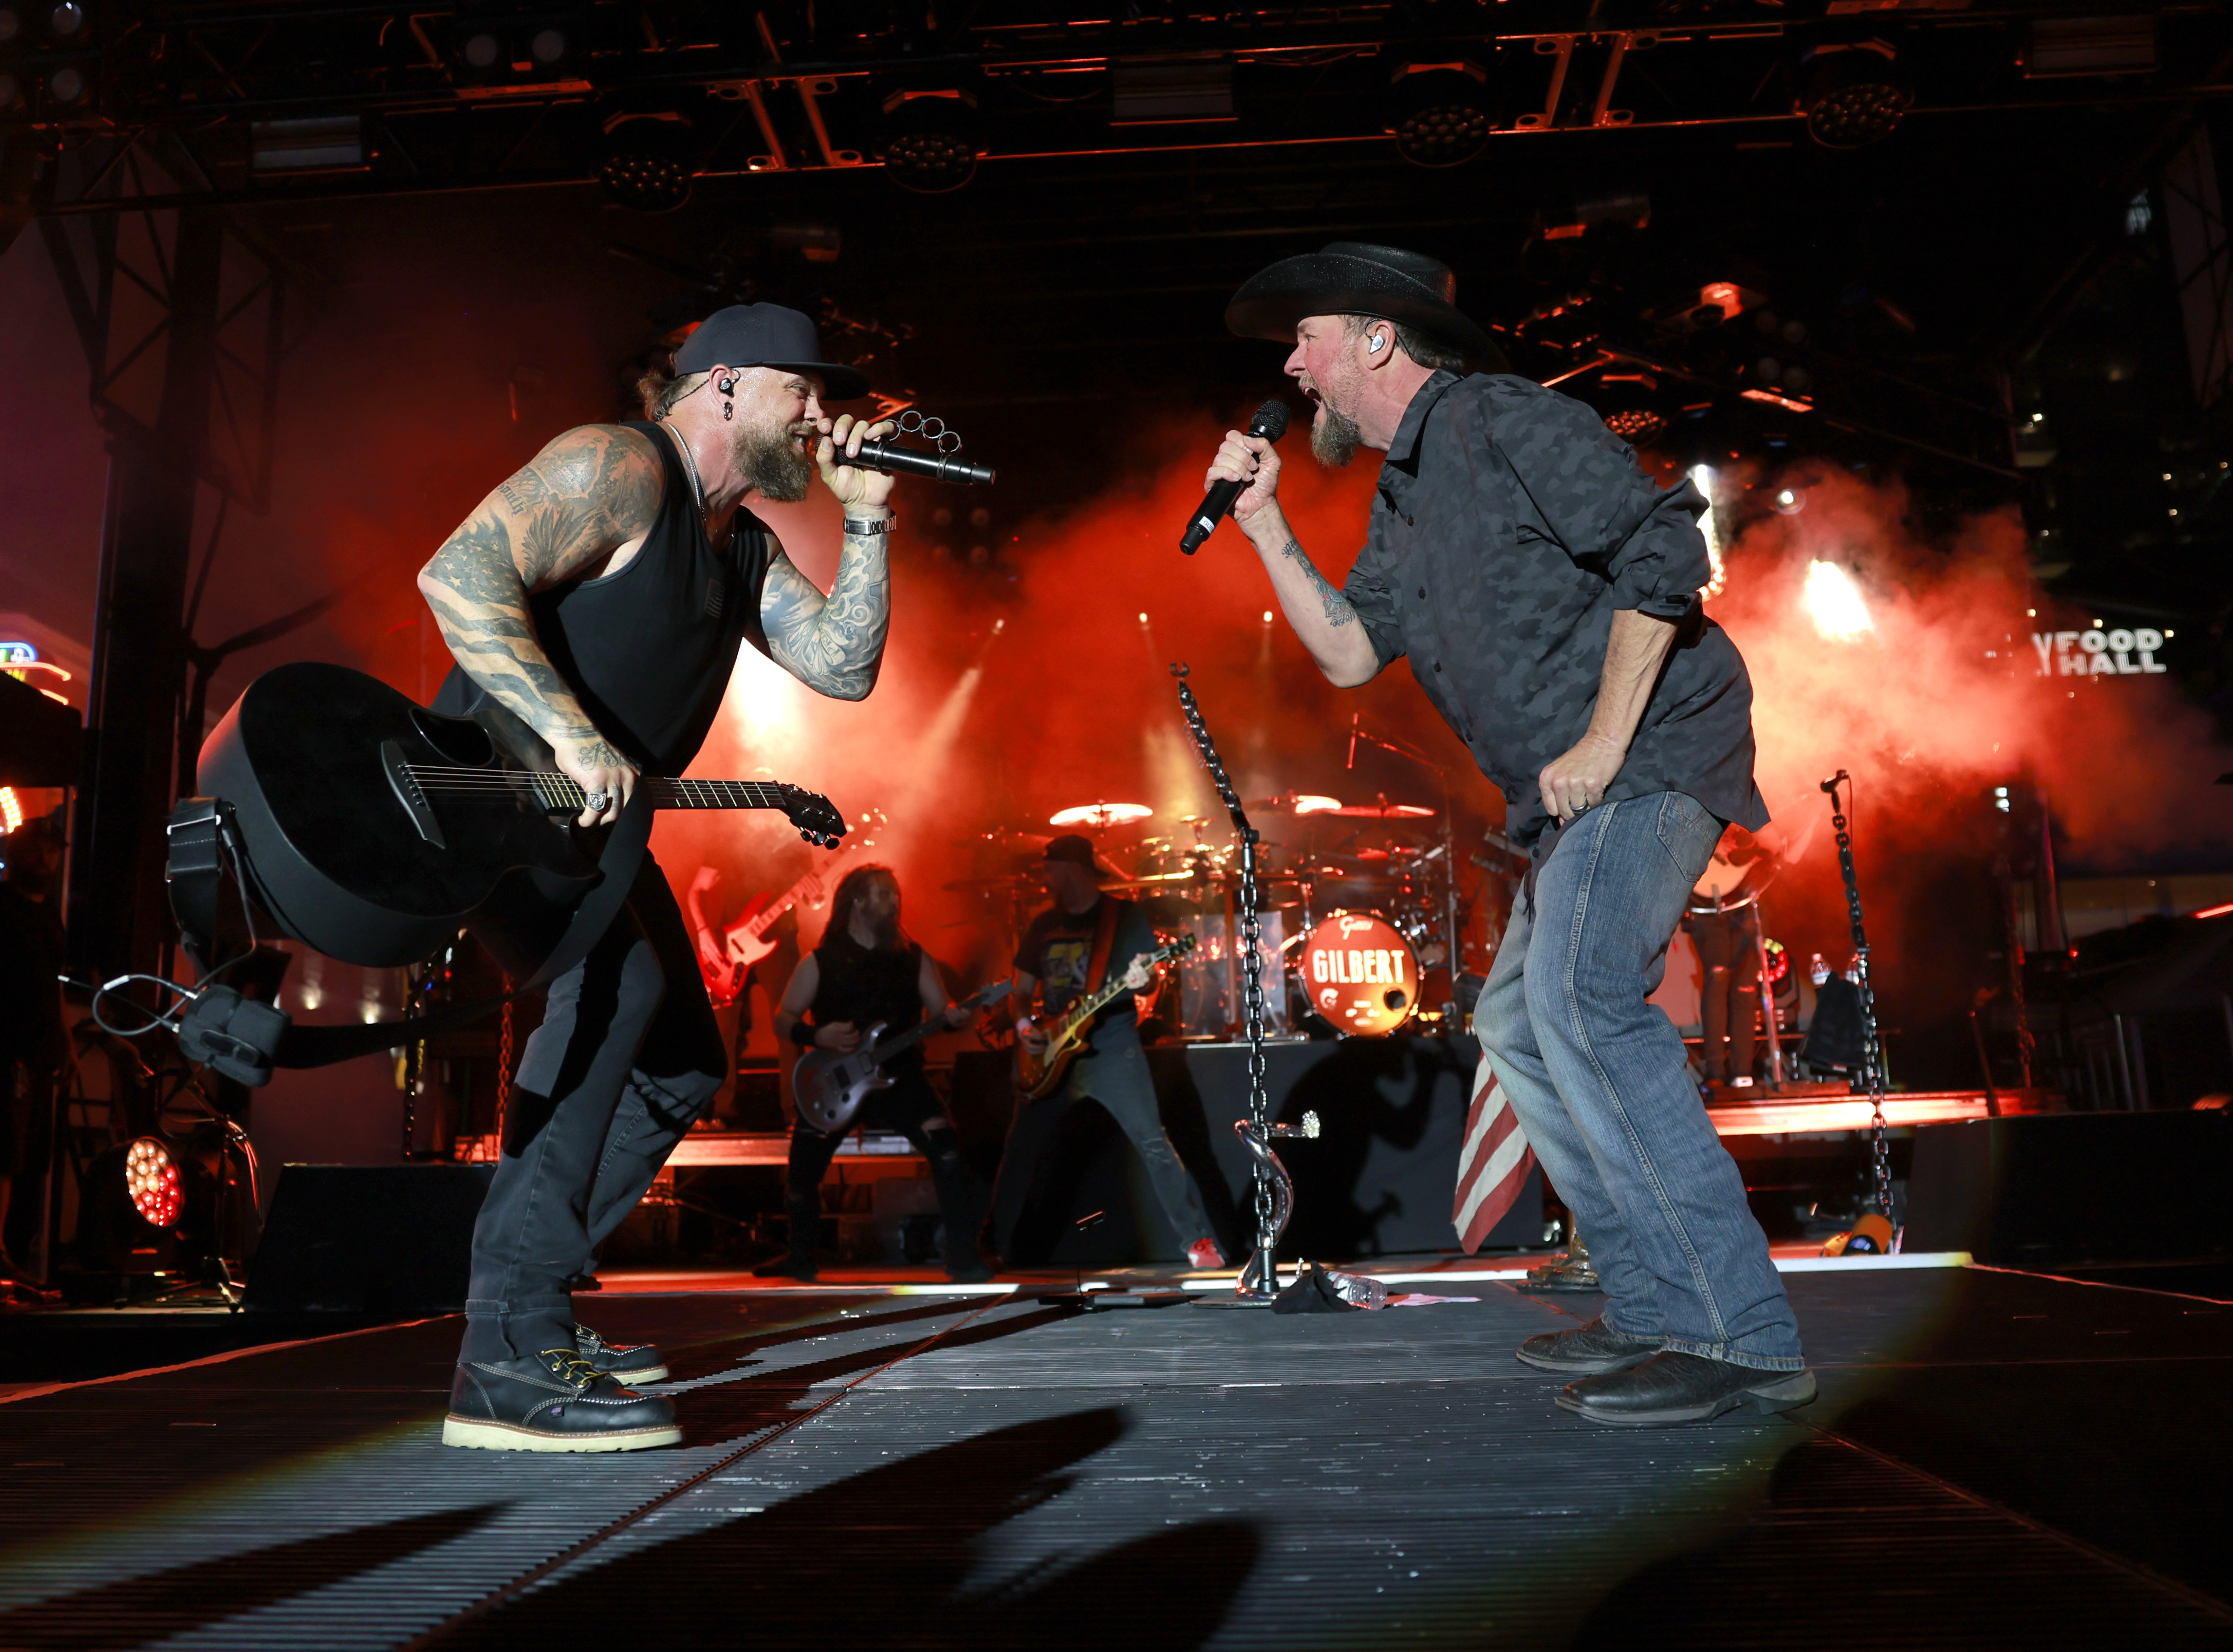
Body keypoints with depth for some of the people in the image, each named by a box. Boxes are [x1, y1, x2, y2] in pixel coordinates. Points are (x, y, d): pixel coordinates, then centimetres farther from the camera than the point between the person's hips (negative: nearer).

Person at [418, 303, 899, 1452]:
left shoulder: (744, 543, 15)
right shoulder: (619, 466, -13)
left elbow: (843, 668, 7)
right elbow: (458, 575, -25)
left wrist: (868, 519, 2)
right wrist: (574, 736, -32)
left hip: (593, 821, 10)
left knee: (684, 1063, 12)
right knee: (613, 984, -32)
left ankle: (529, 1309, 22)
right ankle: (510, 1358, -28)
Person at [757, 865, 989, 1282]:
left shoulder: (913, 957, 3)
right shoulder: (821, 962, -3)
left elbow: (940, 1010, 4)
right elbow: (783, 1020, 0)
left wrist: (953, 1017, -20)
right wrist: (817, 1036, -19)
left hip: (898, 1076, 0)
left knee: (948, 1153, -18)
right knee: (802, 1173, 4)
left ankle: (963, 1256, -8)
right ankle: (800, 1258, 30)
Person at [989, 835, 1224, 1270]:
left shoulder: (1124, 916, 0)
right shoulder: (1044, 924, 13)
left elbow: (1149, 975, -3)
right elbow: (1021, 990, 17)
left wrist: (1141, 979, -26)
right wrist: (1023, 1025, -2)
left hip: (1111, 1044, -4)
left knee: (1152, 1143, -11)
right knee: (1020, 1152, 6)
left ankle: (1199, 1242, -5)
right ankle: (993, 1247, 17)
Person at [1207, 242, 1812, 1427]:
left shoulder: (1503, 420, -8)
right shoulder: (1401, 496, 20)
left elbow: (1662, 548, -17)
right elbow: (1349, 652, 15)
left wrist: (1602, 742, -20)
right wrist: (1264, 525, 10)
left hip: (1646, 751, -10)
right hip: (1571, 796, 11)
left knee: (1580, 995, -26)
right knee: (1517, 1024, 13)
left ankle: (1742, 1337, -20)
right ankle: (1652, 1310, 19)